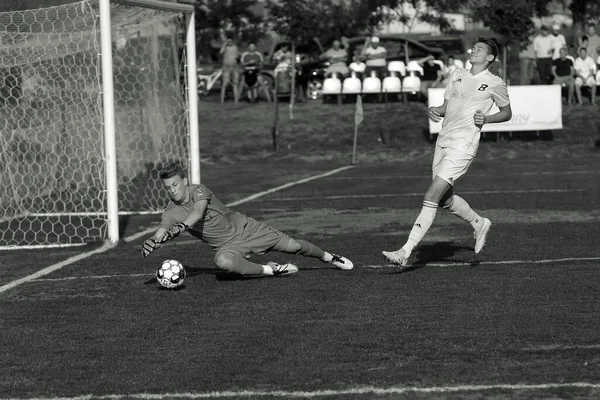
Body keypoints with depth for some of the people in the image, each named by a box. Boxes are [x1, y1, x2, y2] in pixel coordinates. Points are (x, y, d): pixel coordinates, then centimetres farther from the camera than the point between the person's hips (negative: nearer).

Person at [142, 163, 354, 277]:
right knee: (223, 261, -37)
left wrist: (180, 227, -61)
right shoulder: (171, 213, -12)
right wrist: (150, 243, -52)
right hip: (228, 246, 1)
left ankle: (329, 258, 32)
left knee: (294, 246, 1)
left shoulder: (199, 190, -21)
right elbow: (161, 232, -27)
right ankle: (268, 270, -17)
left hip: (243, 227, -1)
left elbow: (197, 213, -40)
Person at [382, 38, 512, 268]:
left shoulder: (495, 84, -1)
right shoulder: (457, 75, 15)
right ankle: (479, 224, 42)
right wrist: (434, 111, -1)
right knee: (445, 199, 14)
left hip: (463, 145, -7)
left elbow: (507, 113, 10)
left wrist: (486, 119, -8)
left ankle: (405, 252, -17)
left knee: (431, 197, -15)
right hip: (443, 141, 7)